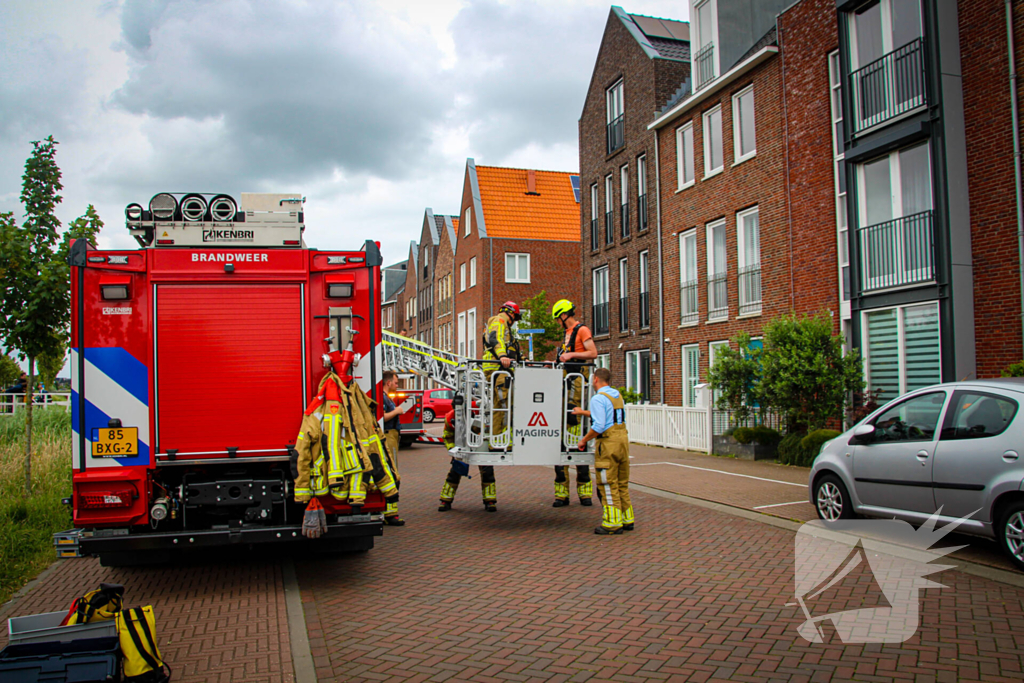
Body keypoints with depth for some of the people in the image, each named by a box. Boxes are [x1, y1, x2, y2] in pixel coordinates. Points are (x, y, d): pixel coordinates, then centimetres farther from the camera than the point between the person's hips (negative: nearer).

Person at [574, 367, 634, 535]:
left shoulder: (598, 398, -11)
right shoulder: (617, 395, 16)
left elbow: (599, 426, -19)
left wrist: (584, 440, -6)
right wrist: (583, 412, 42)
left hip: (608, 442, -8)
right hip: (623, 439, 9)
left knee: (608, 485, -2)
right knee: (622, 483, 16)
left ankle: (613, 523, 1)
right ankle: (627, 519, 21)